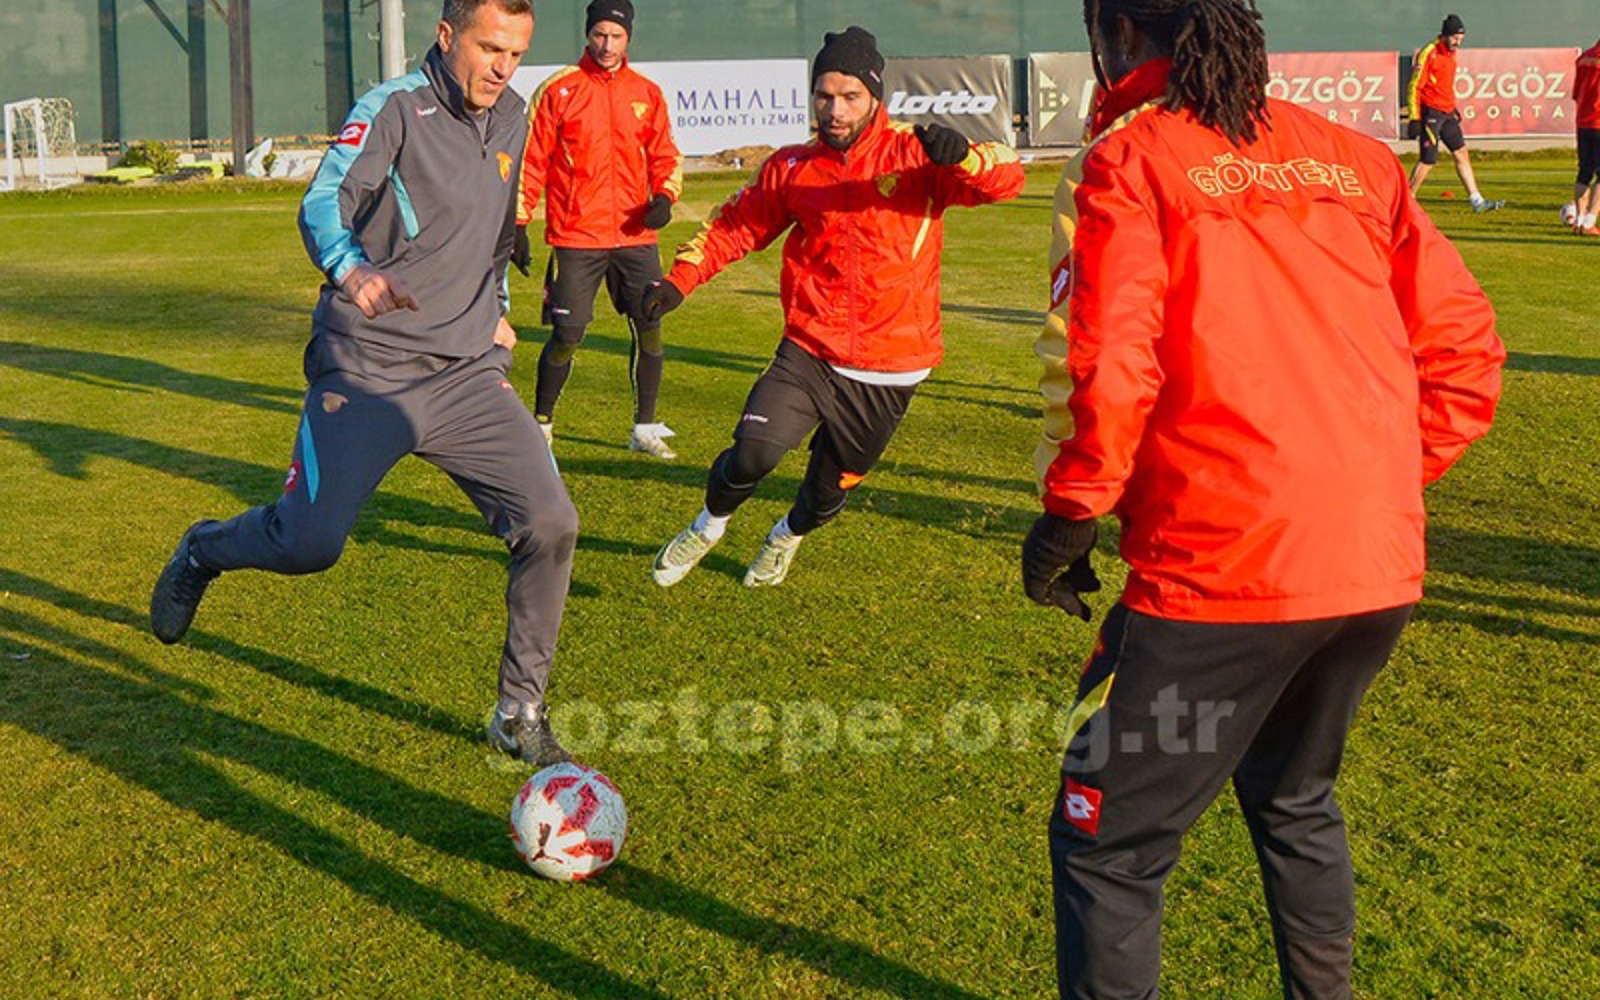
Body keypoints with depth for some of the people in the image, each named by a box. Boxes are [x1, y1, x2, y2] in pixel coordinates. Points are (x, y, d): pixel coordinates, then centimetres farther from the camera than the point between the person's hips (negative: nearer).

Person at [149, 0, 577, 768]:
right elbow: (323, 205, -25)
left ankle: (520, 714, 7)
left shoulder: (510, 117, 12)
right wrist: (354, 272, -45)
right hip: (367, 370, -5)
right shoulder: (393, 109, -10)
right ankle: (201, 554, 27)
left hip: (469, 372, 6)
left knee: (550, 524, -9)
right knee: (309, 545, -11)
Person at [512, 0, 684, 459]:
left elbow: (665, 156, 15)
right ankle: (541, 424, 16)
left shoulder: (647, 94, 10)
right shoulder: (558, 90, 0)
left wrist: (665, 196, -5)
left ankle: (645, 428, 16)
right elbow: (531, 161, 1)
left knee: (649, 327, 1)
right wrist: (518, 223, -4)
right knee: (566, 335, -4)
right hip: (575, 237, -3)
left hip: (635, 236, 3)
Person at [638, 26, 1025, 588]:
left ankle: (789, 536, 51)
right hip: (808, 355, 1)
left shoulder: (915, 156, -7)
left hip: (887, 376, -1)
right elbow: (736, 226, 13)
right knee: (754, 452, -20)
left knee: (830, 490, 13)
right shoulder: (793, 168, 3)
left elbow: (1005, 179, -19)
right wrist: (680, 279, 0)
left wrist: (963, 156, -41)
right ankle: (709, 526, 15)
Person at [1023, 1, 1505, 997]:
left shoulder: (1129, 162, -3)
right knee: (1296, 800, 28)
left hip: (1223, 570, -7)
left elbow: (1109, 365, -14)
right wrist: (1386, 480, 18)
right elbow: (1465, 345, 10)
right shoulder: (1357, 158, 12)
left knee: (1109, 840, 5)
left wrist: (1067, 516, -2)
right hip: (1382, 567, 7)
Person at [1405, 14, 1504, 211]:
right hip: (1431, 113, -8)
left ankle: (1477, 201, 8)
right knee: (1427, 161, -9)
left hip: (1448, 113, 8)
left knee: (1461, 154, 6)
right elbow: (1414, 87, -15)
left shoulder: (1450, 53, 13)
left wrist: (1453, 109, 24)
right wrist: (1415, 118, -19)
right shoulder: (1428, 54, -13)